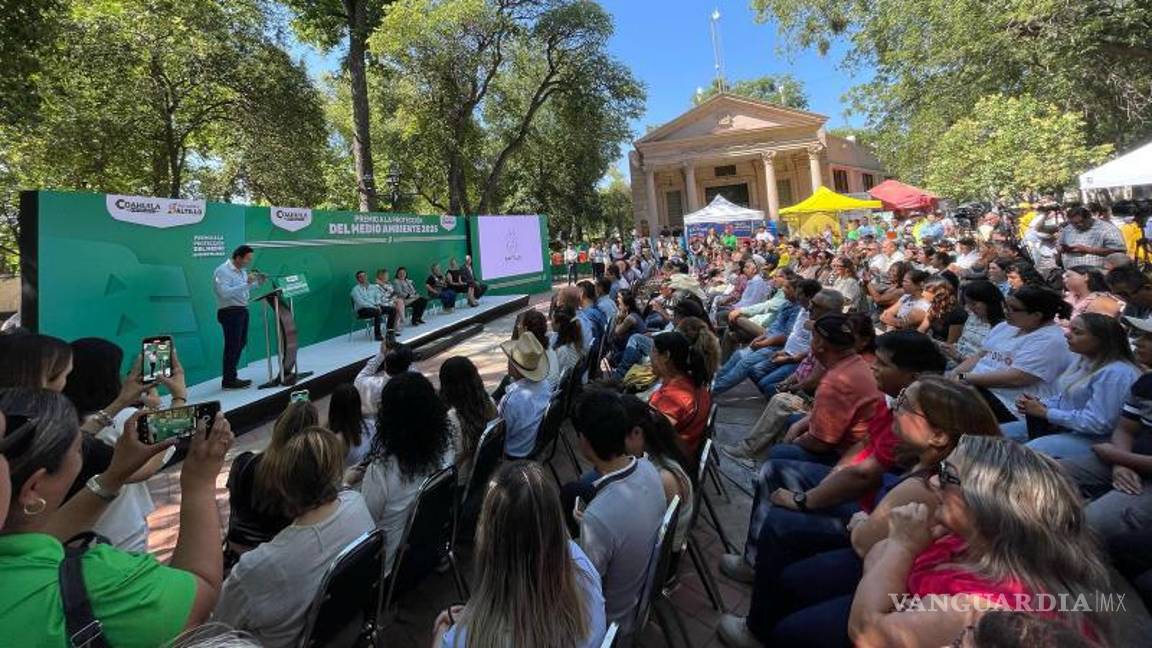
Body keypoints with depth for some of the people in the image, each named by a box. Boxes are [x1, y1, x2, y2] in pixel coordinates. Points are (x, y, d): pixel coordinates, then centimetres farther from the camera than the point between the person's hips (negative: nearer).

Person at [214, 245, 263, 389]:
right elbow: (225, 293, -26)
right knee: (232, 347, -5)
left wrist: (256, 282, 6)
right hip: (230, 312, -9)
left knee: (240, 344, 14)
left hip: (242, 311, 9)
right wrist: (246, 283, -29)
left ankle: (232, 377, 25)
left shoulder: (242, 270, 14)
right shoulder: (222, 271, -14)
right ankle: (228, 381, 3)